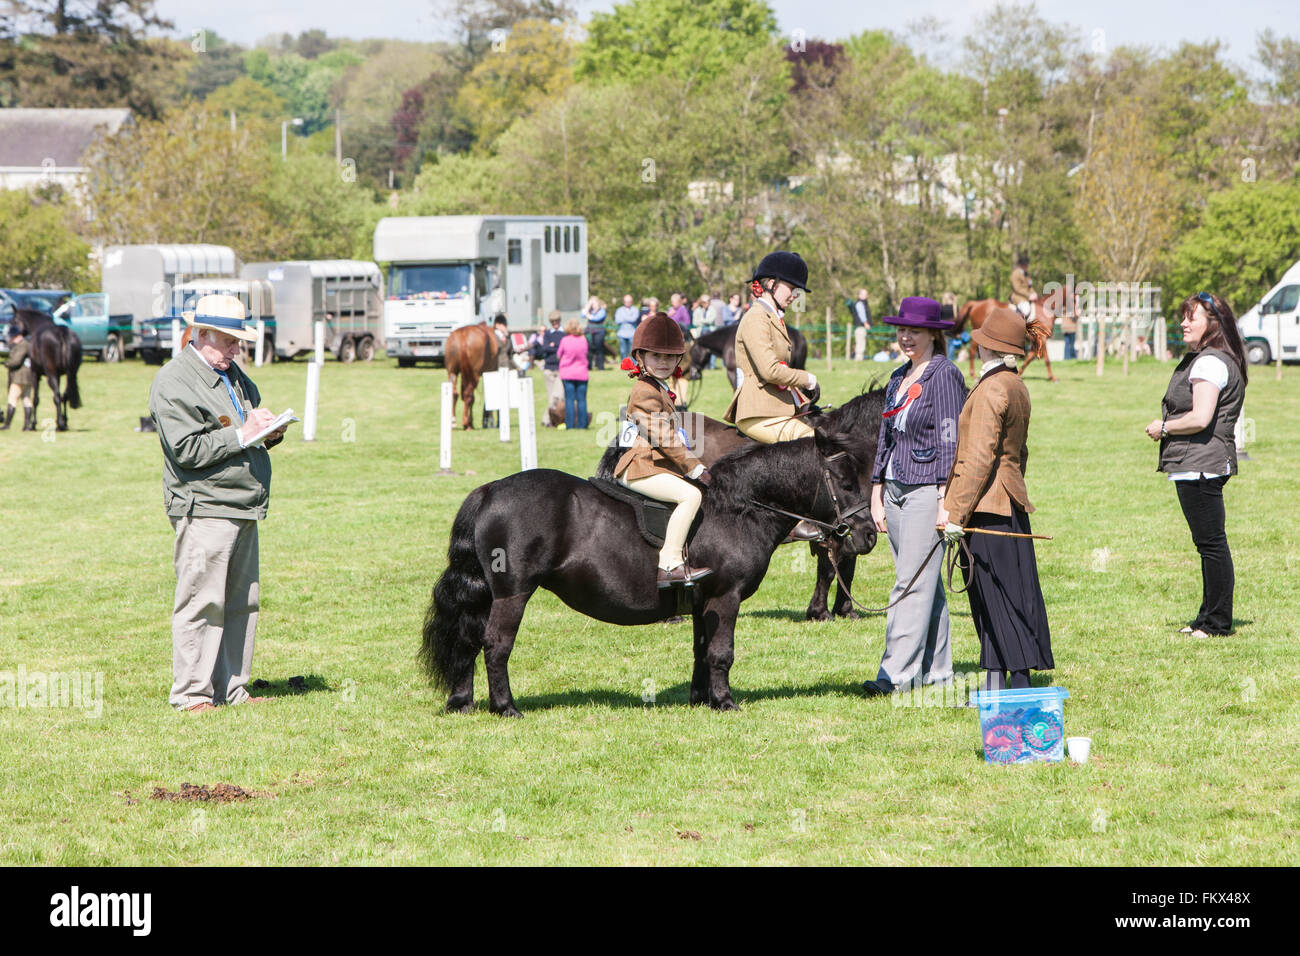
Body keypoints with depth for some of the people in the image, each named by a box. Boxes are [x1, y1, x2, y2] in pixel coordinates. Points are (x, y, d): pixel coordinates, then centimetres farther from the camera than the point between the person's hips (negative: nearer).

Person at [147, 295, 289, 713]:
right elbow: (187, 449, -17)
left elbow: (251, 432, 31)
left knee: (241, 603, 10)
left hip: (244, 510, 9)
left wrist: (270, 431, 8)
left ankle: (232, 689, 17)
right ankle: (191, 693, -3)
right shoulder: (173, 383, -8)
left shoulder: (234, 375, 19)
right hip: (203, 509, -9)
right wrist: (240, 436, -17)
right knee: (202, 601, -9)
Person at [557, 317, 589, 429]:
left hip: (567, 373, -2)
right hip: (582, 373, 2)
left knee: (569, 399, 1)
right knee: (581, 399, 5)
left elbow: (558, 355, 3)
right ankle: (581, 423, 3)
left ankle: (570, 424, -2)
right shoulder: (583, 341, -2)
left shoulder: (565, 340, -8)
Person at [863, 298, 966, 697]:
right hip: (895, 490, 8)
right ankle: (937, 669, 15)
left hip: (927, 489, -8)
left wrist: (945, 499, -17)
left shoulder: (944, 375, -9)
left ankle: (897, 671, -13)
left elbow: (950, 440, -13)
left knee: (913, 582, -10)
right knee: (923, 583, 11)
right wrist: (877, 492, 16)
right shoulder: (898, 378, 15)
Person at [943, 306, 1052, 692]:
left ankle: (1020, 682, -5)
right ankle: (995, 686, 13)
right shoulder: (1017, 386, 13)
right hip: (1010, 503, 9)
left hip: (986, 505, -9)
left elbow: (980, 458, -19)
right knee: (991, 599, 11)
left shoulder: (991, 389, -15)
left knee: (998, 598, -6)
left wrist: (956, 513, -18)